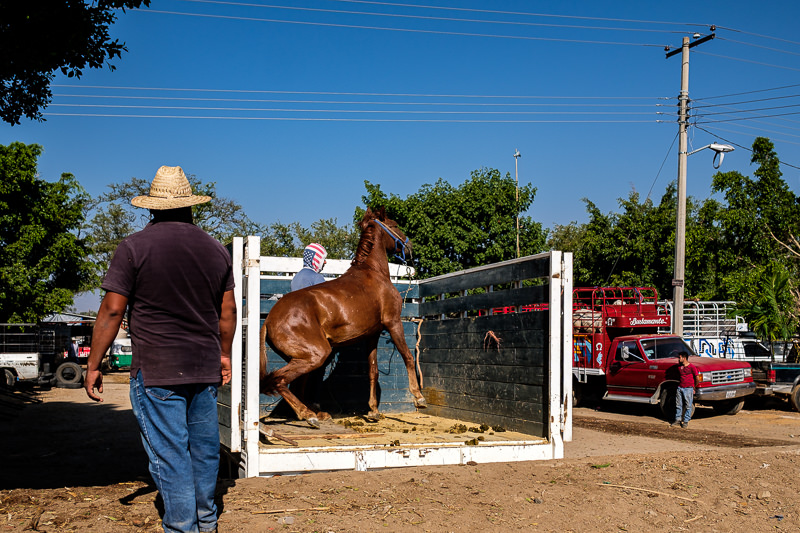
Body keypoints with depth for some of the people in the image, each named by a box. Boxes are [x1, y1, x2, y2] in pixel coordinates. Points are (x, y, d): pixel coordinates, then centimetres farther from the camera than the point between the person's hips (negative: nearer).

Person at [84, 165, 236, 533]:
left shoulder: (134, 247, -7)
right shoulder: (216, 249, 7)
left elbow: (112, 311, -8)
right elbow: (228, 310, 12)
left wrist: (93, 365, -1)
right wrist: (224, 354, 23)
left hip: (156, 371, -5)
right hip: (205, 370, 5)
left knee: (168, 451, 2)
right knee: (204, 446, 15)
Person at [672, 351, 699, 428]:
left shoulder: (692, 367, -10)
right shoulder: (679, 366, 9)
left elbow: (697, 379, -6)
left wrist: (694, 387, 4)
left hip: (688, 389, -6)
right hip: (680, 388, 6)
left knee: (688, 405, 1)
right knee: (678, 405, 9)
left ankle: (686, 421, 7)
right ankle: (678, 419, 19)